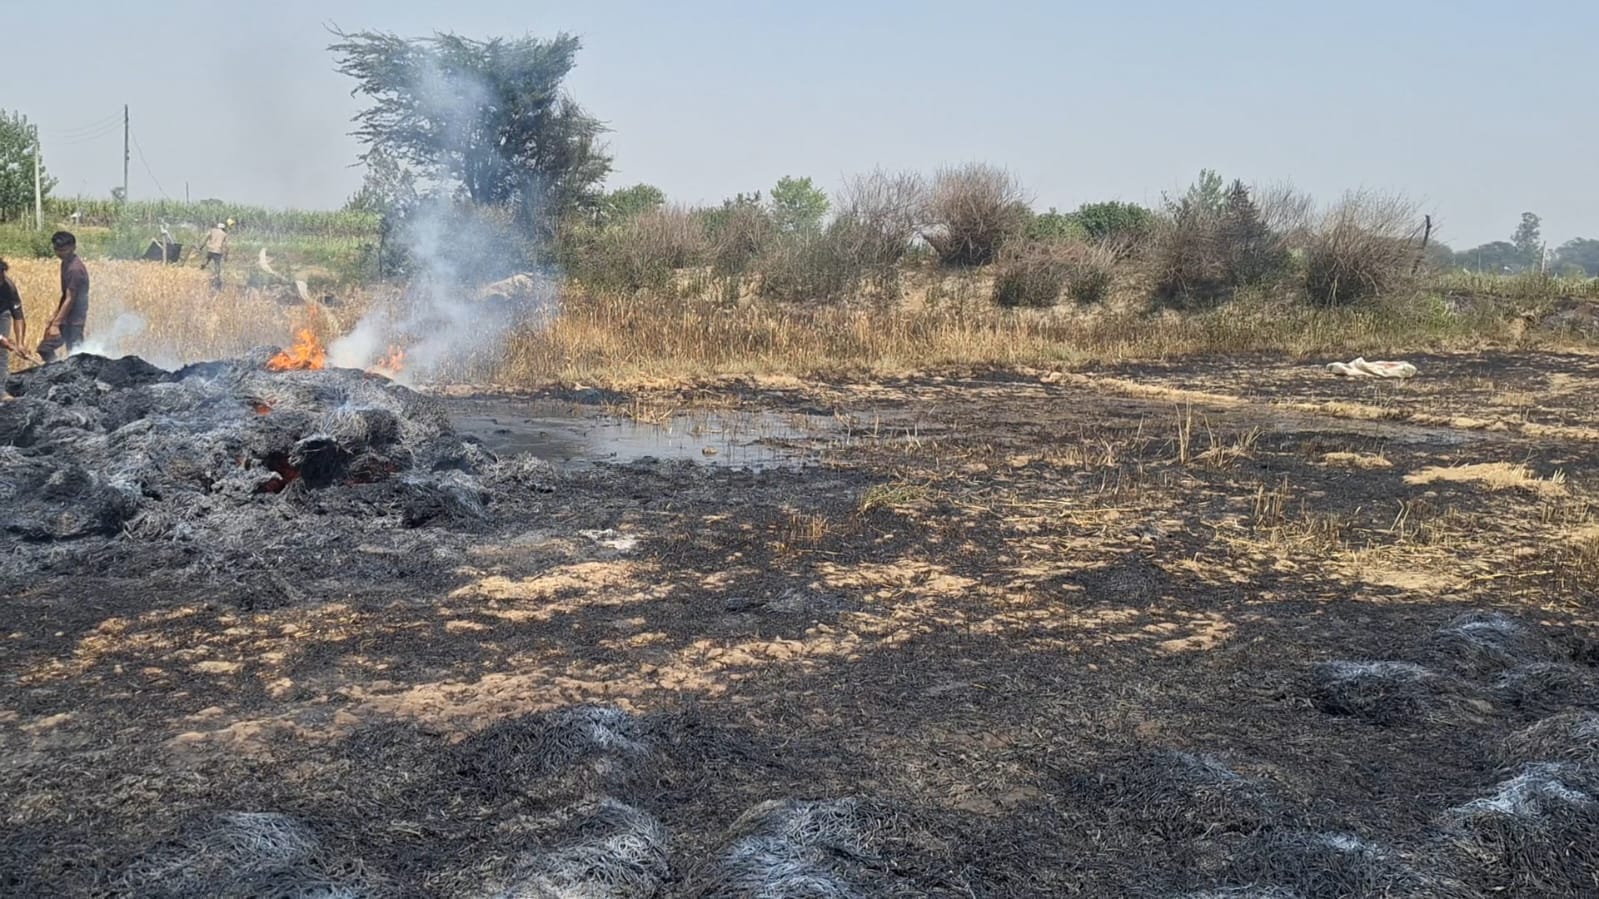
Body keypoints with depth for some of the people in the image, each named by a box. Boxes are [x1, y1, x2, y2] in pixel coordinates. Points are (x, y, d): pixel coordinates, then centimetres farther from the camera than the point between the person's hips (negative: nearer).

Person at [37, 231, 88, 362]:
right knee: (44, 348, 10)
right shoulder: (66, 263, 11)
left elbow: (70, 299, -20)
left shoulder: (75, 269, -19)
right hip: (66, 318, 10)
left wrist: (56, 324, -21)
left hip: (74, 320, -10)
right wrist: (54, 316, 18)